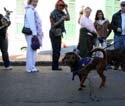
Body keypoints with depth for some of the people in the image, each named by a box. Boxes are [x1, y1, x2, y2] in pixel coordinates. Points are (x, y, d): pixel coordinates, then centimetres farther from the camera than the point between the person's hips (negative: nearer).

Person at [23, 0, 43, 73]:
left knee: (33, 50, 12)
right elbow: (31, 23, -19)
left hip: (34, 33, 10)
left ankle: (32, 67, 18)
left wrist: (40, 33, 19)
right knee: (31, 50, -8)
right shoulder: (30, 11, -12)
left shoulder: (33, 10, 20)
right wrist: (34, 34, -23)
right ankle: (30, 68, -5)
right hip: (31, 33, -10)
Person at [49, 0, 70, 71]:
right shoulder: (53, 13, -11)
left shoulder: (62, 13, 10)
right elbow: (53, 25, -13)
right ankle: (54, 66, -3)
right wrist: (61, 20, -21)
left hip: (59, 33, 8)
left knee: (58, 50, 9)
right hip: (54, 34, -8)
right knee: (55, 50, -8)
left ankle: (56, 66, 16)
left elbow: (68, 18, 0)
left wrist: (66, 9, 0)